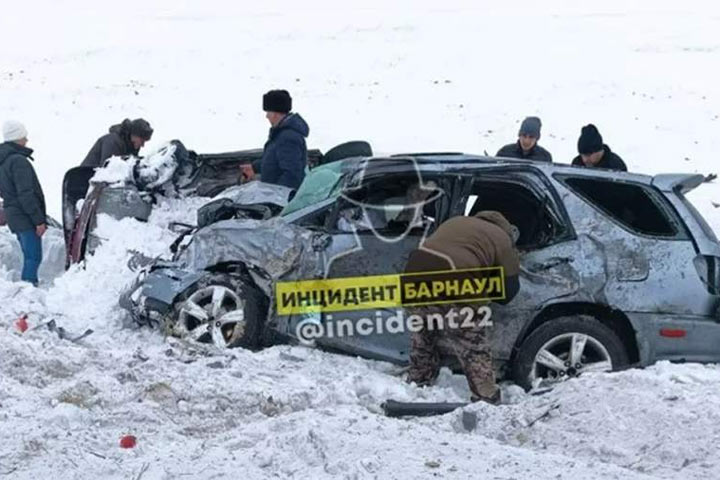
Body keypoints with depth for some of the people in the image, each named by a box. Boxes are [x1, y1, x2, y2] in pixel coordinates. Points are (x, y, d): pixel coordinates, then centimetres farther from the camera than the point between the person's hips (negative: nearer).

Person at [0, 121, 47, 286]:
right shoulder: (18, 161, -15)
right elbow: (26, 194, -20)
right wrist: (39, 219, -17)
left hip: (13, 216, 10)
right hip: (25, 217, -10)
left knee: (30, 257, 15)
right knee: (33, 257, -9)